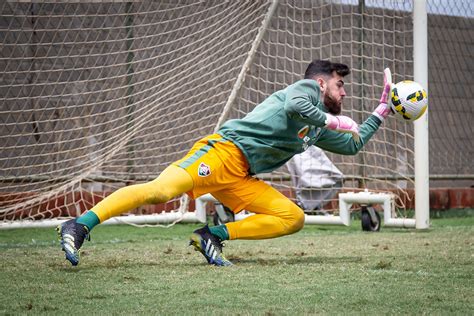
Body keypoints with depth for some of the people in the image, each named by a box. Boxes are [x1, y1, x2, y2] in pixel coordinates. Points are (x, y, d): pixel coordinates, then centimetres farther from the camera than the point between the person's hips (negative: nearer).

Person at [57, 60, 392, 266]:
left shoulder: (320, 129, 30)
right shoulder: (307, 88, 5)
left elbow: (353, 144, 42)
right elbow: (294, 106, -18)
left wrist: (383, 110, 42)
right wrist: (332, 120, -8)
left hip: (241, 177, 9)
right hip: (224, 150, -9)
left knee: (294, 218, -2)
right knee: (161, 189, -28)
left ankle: (213, 236, -10)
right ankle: (79, 226, -30)